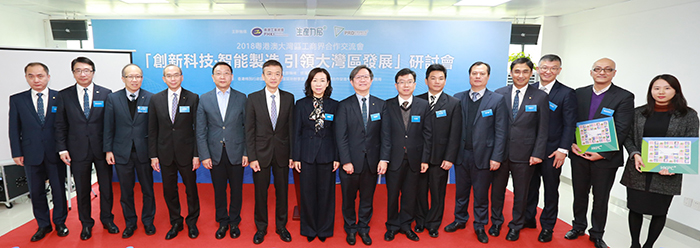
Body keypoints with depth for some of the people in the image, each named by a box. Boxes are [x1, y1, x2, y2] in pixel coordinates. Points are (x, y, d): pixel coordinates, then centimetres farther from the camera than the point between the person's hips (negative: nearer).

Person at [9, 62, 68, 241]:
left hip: (55, 153, -2)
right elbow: (14, 128, 5)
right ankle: (43, 225, 26)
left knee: (59, 189, 8)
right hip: (31, 154, 2)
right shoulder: (16, 100, 4)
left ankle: (60, 223, 24)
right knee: (36, 191, 11)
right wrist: (17, 153, 0)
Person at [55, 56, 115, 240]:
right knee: (82, 190, 11)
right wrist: (62, 148, -3)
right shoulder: (64, 95, 3)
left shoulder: (106, 94, 0)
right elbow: (60, 125, 4)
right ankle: (86, 223, 28)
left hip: (102, 149, -1)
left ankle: (107, 219, 28)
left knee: (106, 187, 10)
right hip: (78, 150, 1)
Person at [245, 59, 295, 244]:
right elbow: (249, 130, -3)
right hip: (261, 153, -1)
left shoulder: (289, 98, 1)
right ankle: (261, 228, 28)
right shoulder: (253, 98, -2)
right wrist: (252, 157, -8)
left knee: (282, 191, 11)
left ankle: (281, 226, 29)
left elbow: (291, 128, 2)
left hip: (282, 153, 1)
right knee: (260, 192, 9)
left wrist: (292, 155, -1)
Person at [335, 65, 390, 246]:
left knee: (367, 198, 14)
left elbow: (385, 134, 1)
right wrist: (346, 161, -13)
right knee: (348, 199, 13)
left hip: (372, 162, 2)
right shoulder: (344, 105, -2)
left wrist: (384, 158, -7)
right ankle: (350, 228, 34)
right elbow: (341, 136, -7)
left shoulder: (380, 105, 5)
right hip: (351, 162, -1)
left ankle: (363, 228, 35)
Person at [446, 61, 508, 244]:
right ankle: (460, 220, 35)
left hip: (483, 156, -2)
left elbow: (501, 132, -5)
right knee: (461, 191, 16)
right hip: (461, 154, 3)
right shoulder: (458, 98, 4)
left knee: (481, 194, 10)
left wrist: (496, 157, -10)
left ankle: (480, 226, 28)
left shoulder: (497, 100, -2)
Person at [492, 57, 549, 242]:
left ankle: (516, 226, 30)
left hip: (524, 155, -1)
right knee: (497, 189, 13)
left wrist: (537, 153, -8)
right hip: (500, 151, 1)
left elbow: (543, 129, -1)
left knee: (520, 192, 12)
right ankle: (496, 221, 33)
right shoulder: (499, 94, 2)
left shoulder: (540, 97, -1)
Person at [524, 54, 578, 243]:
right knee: (530, 186, 13)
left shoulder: (567, 93, -4)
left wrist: (563, 149, -13)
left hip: (552, 151, -3)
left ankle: (547, 227, 23)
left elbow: (569, 125, -6)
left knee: (551, 190, 9)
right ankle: (528, 219, 30)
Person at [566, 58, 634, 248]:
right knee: (579, 194, 15)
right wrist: (572, 144, -9)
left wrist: (603, 154, -17)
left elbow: (621, 131, -11)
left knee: (601, 198, 11)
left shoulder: (624, 97, -7)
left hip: (605, 159, -3)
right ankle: (578, 226, 34)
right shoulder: (579, 93, 4)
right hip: (579, 154, 3)